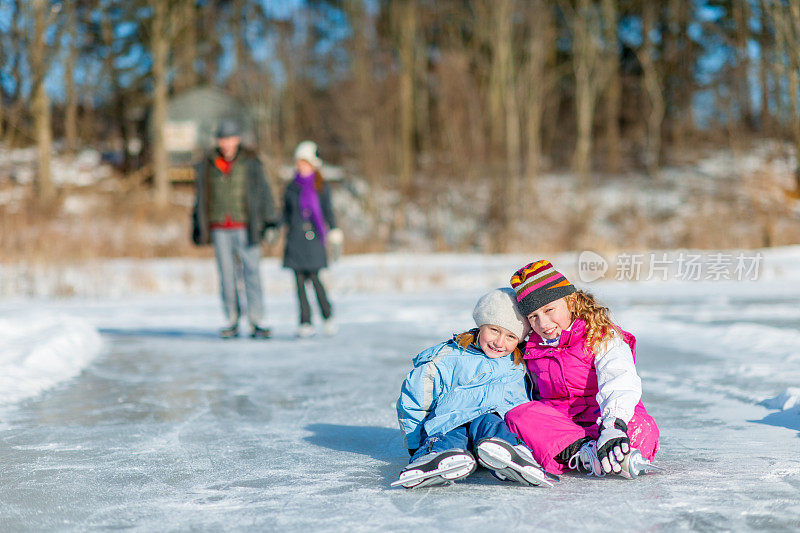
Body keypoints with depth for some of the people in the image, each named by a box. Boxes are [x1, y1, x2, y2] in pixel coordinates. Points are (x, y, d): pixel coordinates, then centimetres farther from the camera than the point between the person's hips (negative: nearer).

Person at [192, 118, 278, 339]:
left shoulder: (250, 163, 1)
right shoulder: (207, 165, 8)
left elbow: (263, 193, 1)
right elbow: (200, 198, 16)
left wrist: (270, 222, -6)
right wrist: (199, 227, 16)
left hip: (245, 227, -2)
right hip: (220, 230, 2)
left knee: (251, 273, -5)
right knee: (226, 276, 2)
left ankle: (257, 323, -1)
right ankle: (232, 322, 11)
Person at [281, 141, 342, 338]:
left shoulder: (321, 188, 6)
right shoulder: (291, 188, 10)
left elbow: (327, 211, 6)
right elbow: (286, 213, 16)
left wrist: (333, 230, -7)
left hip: (313, 239, -2)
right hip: (295, 240, 2)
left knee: (314, 278, -9)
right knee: (300, 280, 0)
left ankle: (328, 316, 10)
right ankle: (306, 323, 5)